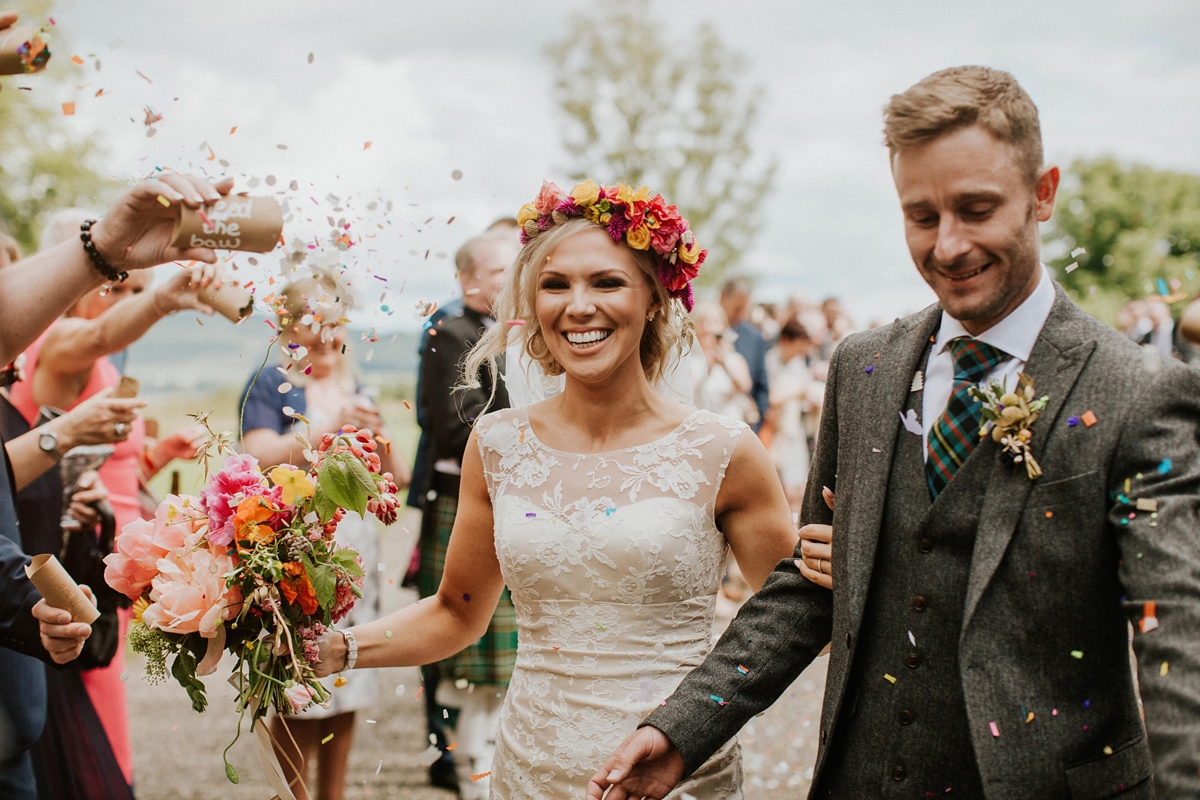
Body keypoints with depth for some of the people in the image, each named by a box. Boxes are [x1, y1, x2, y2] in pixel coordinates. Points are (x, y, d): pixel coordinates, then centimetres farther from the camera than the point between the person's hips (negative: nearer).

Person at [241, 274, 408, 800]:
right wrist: (329, 428, -22)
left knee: (346, 693, 7)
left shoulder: (356, 392, 16)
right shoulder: (269, 387, 0)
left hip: (355, 560, 6)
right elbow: (258, 459, -17)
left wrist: (377, 431, -7)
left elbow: (398, 478, 11)